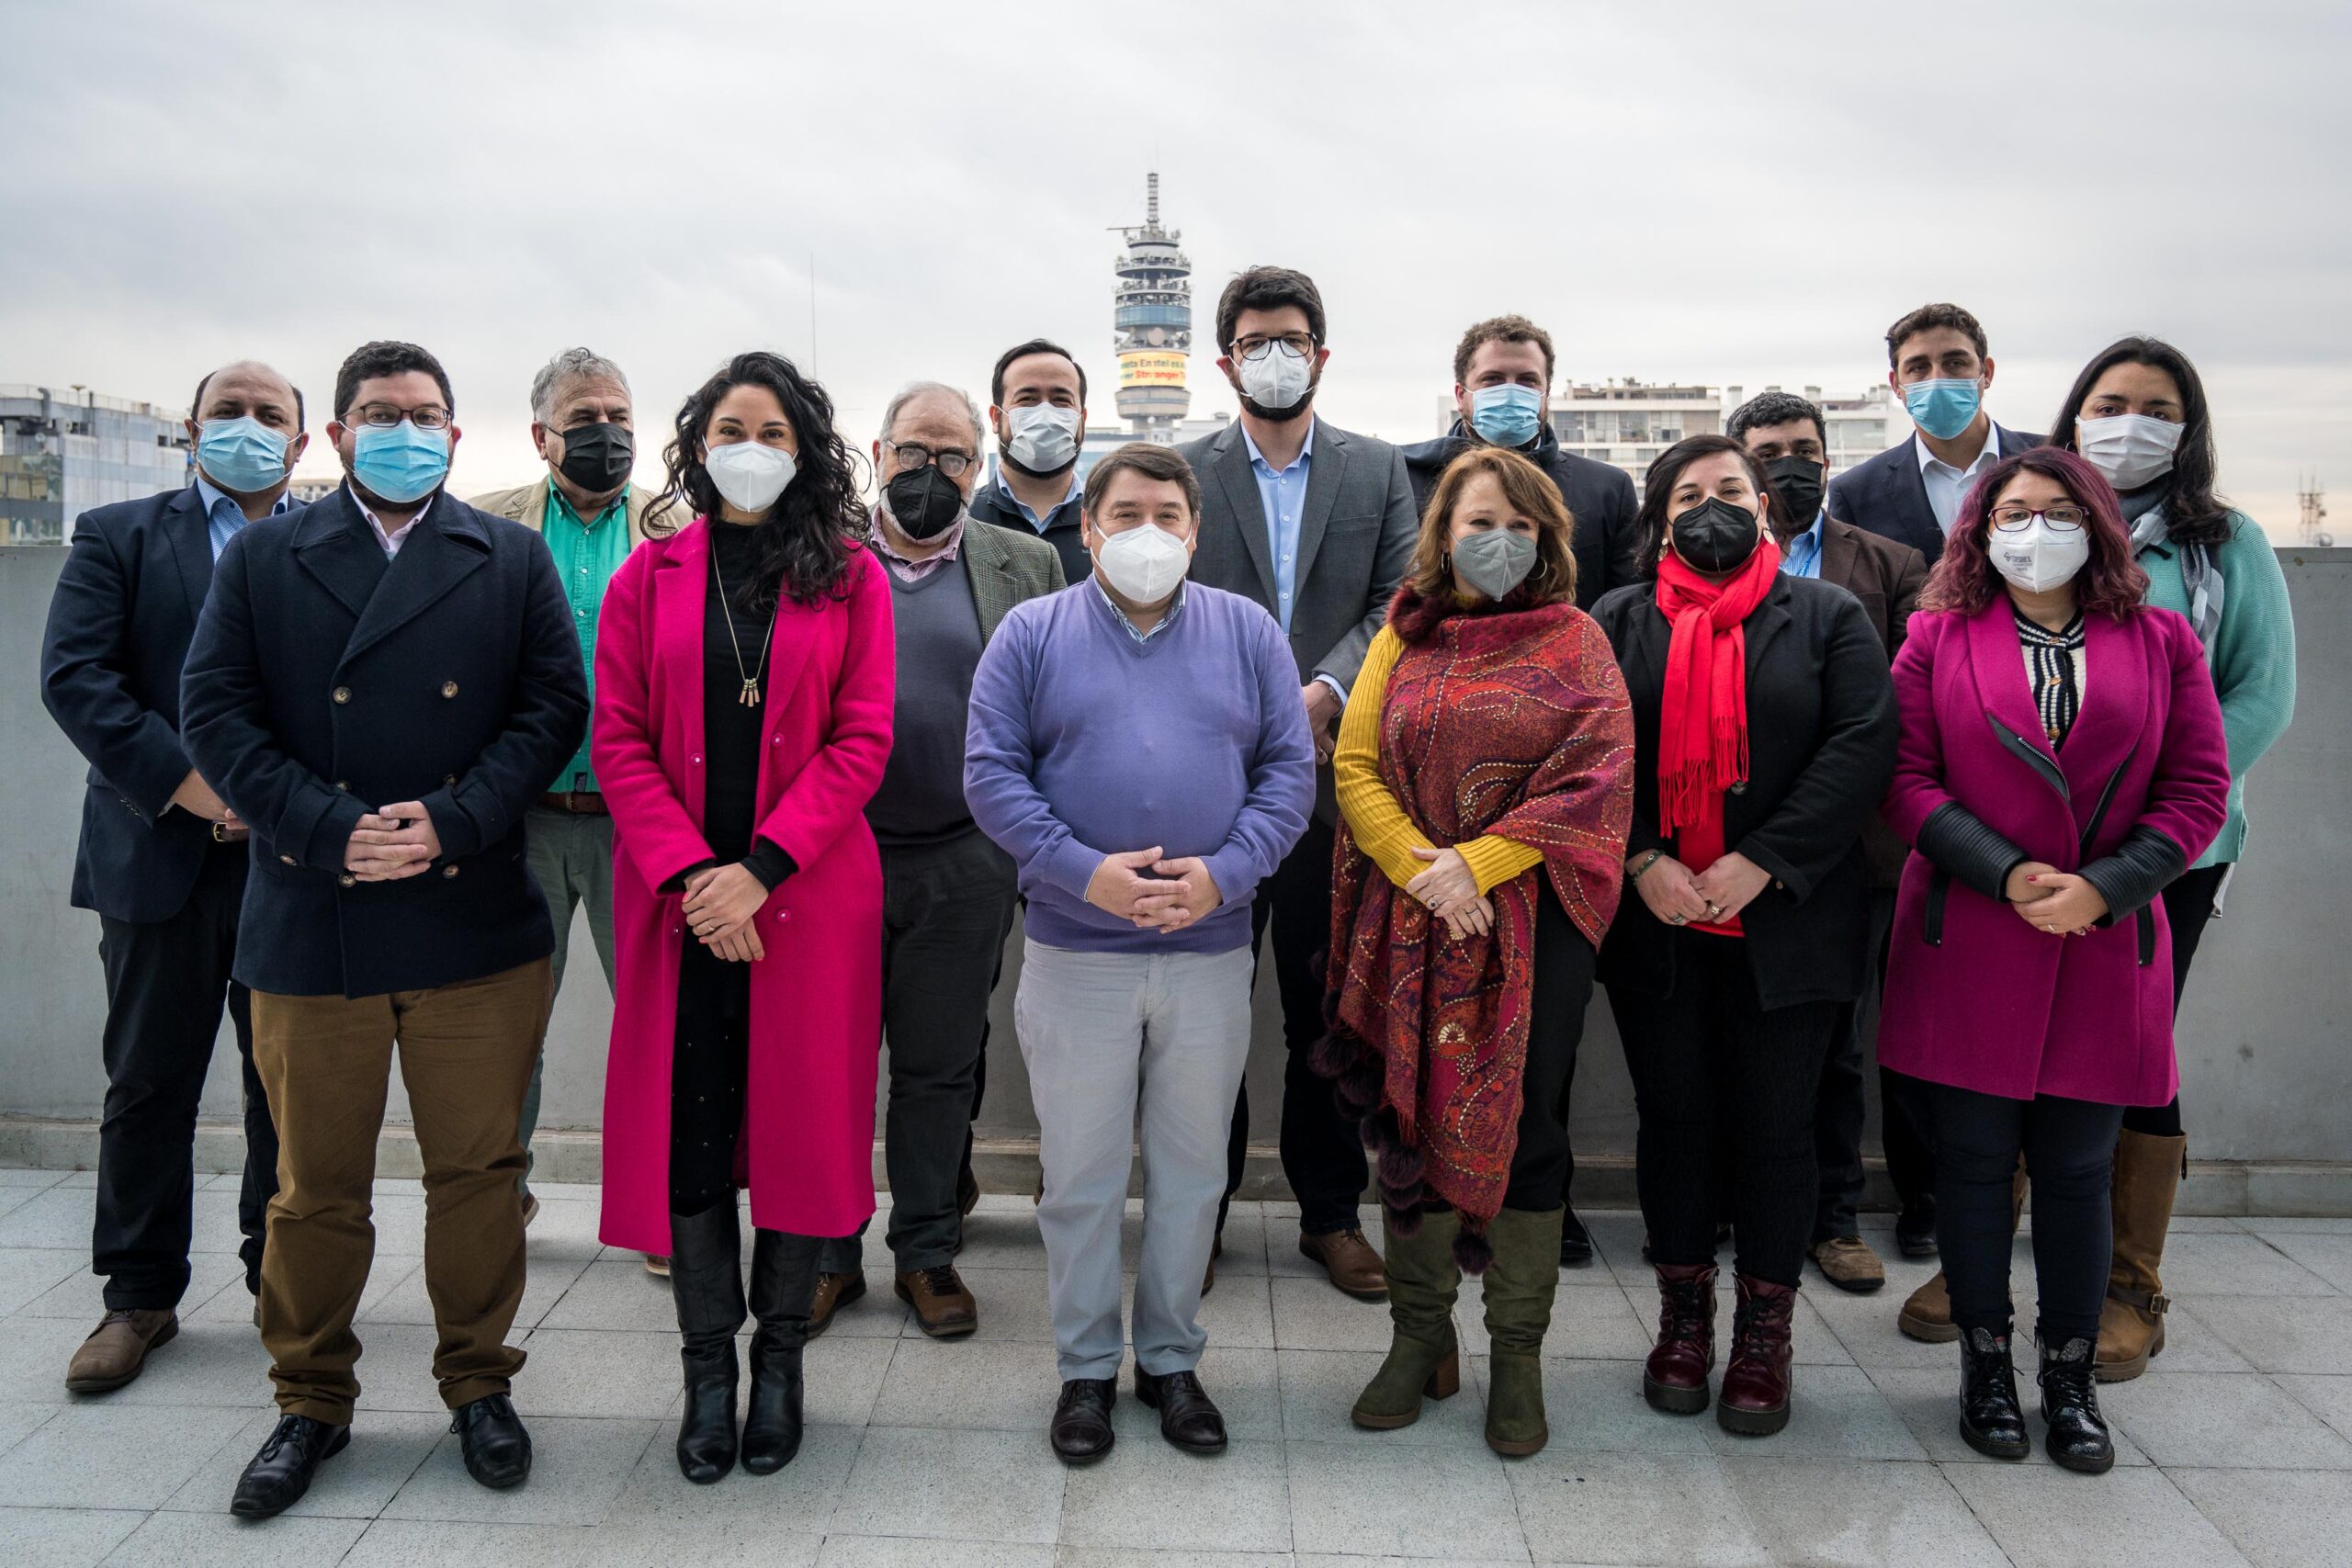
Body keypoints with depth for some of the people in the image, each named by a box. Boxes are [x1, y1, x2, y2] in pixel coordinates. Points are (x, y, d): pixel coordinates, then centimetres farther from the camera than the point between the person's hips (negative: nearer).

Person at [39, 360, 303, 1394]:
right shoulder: (118, 538, 8)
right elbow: (73, 675, -4)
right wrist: (185, 785, -15)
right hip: (161, 854, 0)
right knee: (149, 1082, 8)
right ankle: (140, 1296, 21)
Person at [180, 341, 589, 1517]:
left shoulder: (511, 561, 9)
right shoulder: (261, 557, 8)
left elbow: (552, 706, 0)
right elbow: (216, 713, 0)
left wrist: (451, 823, -12)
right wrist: (331, 830, -13)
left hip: (474, 923, 0)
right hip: (310, 924, 0)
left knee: (479, 1170, 8)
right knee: (315, 1187, 11)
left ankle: (478, 1383, 26)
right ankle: (312, 1404, 29)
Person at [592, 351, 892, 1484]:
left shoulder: (849, 576, 4)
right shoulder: (650, 575, 7)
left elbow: (861, 739, -4)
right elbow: (618, 740, 1)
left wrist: (760, 868, -13)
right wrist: (687, 874, -12)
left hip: (808, 895, -1)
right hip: (679, 903, 1)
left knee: (801, 1123, 5)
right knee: (687, 1129, 4)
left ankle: (781, 1357, 23)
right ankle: (708, 1367, 20)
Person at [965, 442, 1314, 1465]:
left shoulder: (1247, 633, 7)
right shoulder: (1032, 634, 3)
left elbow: (1289, 770, 3)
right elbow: (991, 773, -4)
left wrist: (1225, 872, -12)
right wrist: (1082, 872, -17)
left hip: (1211, 951, 2)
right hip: (1075, 953, -1)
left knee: (1192, 1171, 12)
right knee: (1080, 1175, 8)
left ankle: (1172, 1360, 30)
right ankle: (1086, 1368, 25)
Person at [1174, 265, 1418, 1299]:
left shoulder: (1379, 471, 11)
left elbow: (1400, 605, 2)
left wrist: (1324, 691, -14)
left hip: (1334, 777, 1)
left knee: (1328, 1008, 9)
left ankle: (1331, 1212, 22)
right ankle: (1200, 1212, 19)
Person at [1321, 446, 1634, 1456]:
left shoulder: (1574, 640, 5)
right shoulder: (1404, 636, 11)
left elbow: (1596, 775, -6)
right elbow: (1354, 764, 4)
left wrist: (1477, 862, -14)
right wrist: (1418, 866, -12)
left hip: (1532, 919, -2)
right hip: (1410, 923, 2)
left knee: (1524, 1126, 2)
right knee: (1413, 1118, 7)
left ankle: (1518, 1357, 16)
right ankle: (1420, 1338, 23)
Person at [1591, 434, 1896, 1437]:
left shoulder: (1827, 617, 6)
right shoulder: (1619, 622, 10)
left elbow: (1864, 746, -6)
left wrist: (1759, 863, -14)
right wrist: (1641, 861, -12)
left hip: (1784, 923, -1)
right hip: (1655, 922, 1)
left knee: (1774, 1128, 5)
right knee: (1673, 1120, 9)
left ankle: (1764, 1335, 20)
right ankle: (1685, 1318, 25)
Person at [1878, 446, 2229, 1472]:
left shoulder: (2161, 642, 7)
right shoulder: (1938, 636, 4)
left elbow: (2198, 790, 3)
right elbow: (1906, 779, -2)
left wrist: (2103, 887, -11)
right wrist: (2006, 873, -14)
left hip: (2106, 946, 1)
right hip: (1970, 943, -1)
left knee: (2078, 1168, 8)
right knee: (1974, 1158, 6)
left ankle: (2071, 1379, 23)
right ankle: (1985, 1362, 23)